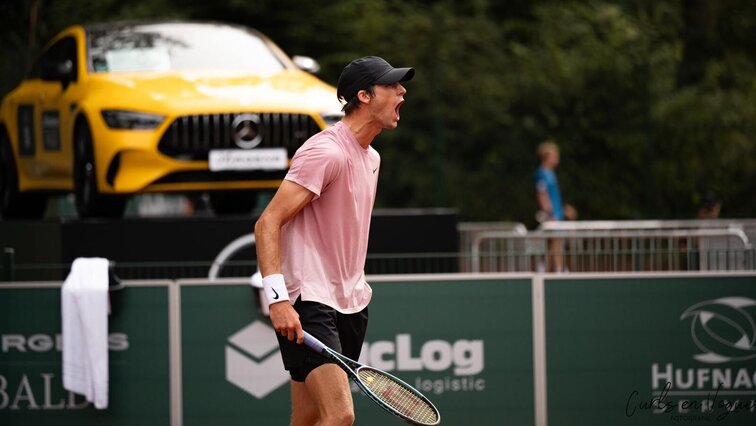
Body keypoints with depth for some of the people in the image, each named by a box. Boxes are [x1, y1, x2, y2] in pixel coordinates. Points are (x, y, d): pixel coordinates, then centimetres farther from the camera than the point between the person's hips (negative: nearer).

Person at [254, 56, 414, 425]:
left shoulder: (371, 158, 15)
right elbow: (267, 224, -20)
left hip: (351, 305, 9)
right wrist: (278, 298, -30)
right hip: (308, 306, -9)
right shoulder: (326, 151, -15)